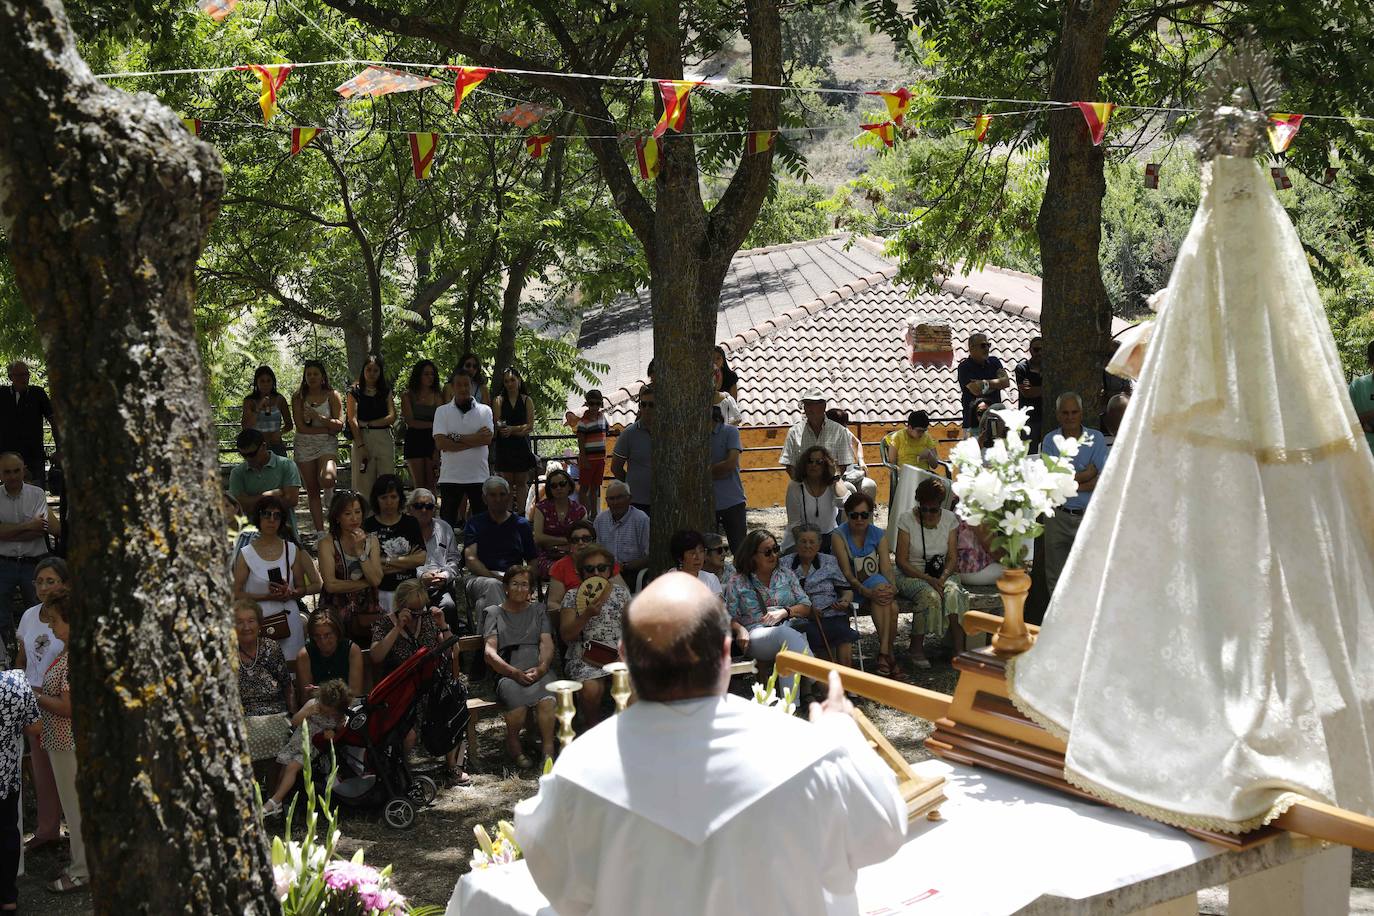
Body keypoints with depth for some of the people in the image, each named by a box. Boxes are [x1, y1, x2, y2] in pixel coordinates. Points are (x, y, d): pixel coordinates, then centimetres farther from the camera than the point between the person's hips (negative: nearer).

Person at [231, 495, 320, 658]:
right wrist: (268, 596, -14)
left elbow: (302, 588, 12)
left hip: (289, 619, 2)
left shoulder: (292, 550, 8)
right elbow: (237, 593, -3)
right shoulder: (246, 554, 0)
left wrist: (290, 594, -10)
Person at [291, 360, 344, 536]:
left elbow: (339, 424, -5)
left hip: (327, 444, -2)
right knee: (312, 491, 3)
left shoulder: (332, 395, 2)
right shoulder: (298, 398, 4)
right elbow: (301, 427, -5)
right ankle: (319, 531, 9)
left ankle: (329, 494, 6)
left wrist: (318, 417, -17)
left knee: (326, 479, -30)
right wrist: (328, 428, -8)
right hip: (304, 447, 2)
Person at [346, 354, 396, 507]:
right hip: (362, 438, -2)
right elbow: (352, 420, -3)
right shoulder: (355, 392, 7)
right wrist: (361, 446, -13)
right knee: (365, 483, -3)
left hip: (384, 439, 2)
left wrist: (368, 424, -7)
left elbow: (392, 417, 2)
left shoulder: (386, 391, 14)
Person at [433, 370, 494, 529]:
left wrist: (457, 437, -12)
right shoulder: (442, 411, 4)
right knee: (448, 520, 3)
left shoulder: (484, 410, 5)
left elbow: (488, 438, -9)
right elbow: (440, 443, -9)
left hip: (479, 475, 1)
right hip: (450, 476, 0)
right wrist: (474, 439, -10)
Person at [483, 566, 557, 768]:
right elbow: (490, 651, 5)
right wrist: (514, 672, -11)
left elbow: (547, 643, 11)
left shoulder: (538, 609, 25)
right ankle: (513, 744, -9)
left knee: (546, 699, -35)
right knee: (517, 697, -36)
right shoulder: (494, 612, 19)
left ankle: (548, 750, -31)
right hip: (508, 673, -1)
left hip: (539, 670, 1)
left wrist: (541, 668, -12)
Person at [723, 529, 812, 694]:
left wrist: (784, 612, -3)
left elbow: (806, 606, 16)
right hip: (756, 635, -2)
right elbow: (730, 617, 10)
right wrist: (740, 629, -13)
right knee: (787, 634, -39)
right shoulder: (737, 582, 14)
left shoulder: (786, 574, 21)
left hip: (791, 628, 3)